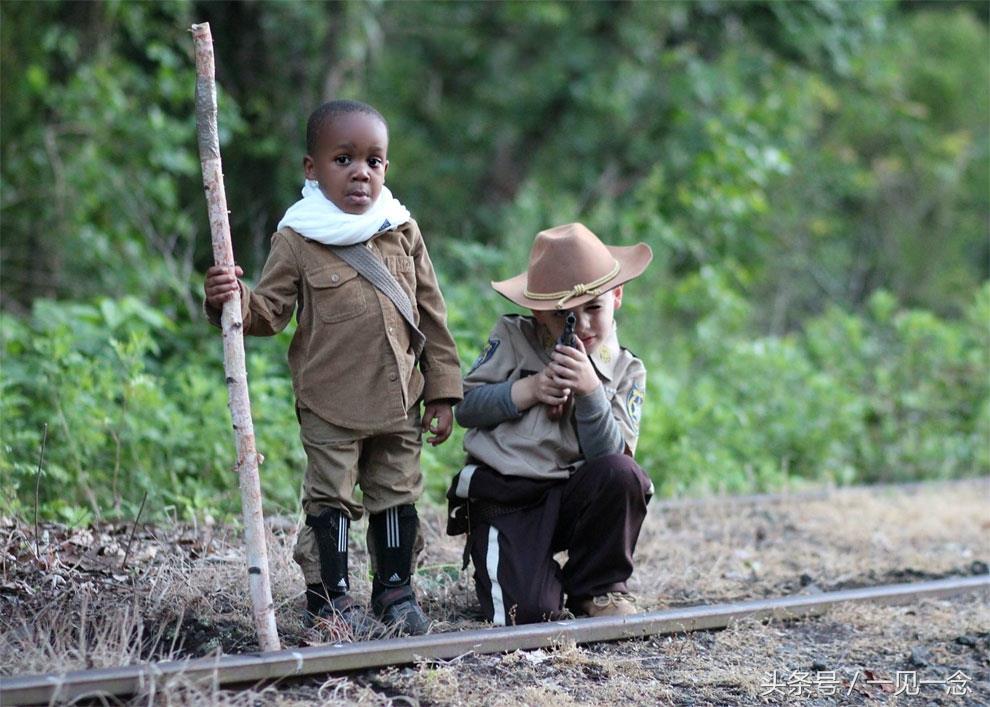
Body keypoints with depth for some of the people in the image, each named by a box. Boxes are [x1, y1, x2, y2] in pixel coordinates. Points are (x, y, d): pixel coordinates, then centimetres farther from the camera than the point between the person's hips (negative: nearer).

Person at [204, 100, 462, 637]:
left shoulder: (402, 232, 5)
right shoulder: (296, 241, -6)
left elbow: (432, 315, 8)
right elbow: (269, 312, -6)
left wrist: (442, 392, 6)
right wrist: (233, 300, -29)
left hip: (398, 402, 4)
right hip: (330, 405, -4)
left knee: (397, 496, 13)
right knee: (331, 498, 2)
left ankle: (395, 589, 26)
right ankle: (329, 597, 12)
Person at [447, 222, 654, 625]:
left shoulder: (625, 372, 5)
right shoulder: (511, 338, 4)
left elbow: (611, 453, -7)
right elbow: (465, 406, 0)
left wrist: (590, 392, -20)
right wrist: (527, 391, -13)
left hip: (570, 495, 2)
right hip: (502, 500, -2)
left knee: (622, 474, -32)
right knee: (526, 614, -24)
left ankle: (598, 588, -8)